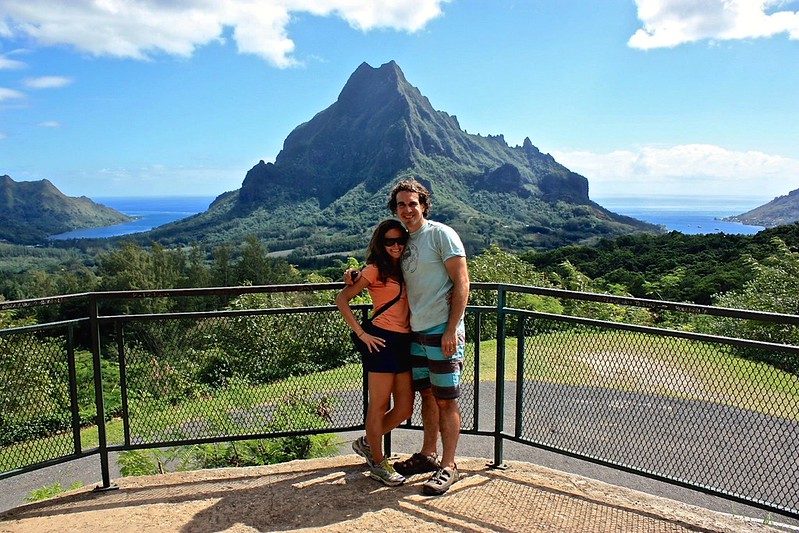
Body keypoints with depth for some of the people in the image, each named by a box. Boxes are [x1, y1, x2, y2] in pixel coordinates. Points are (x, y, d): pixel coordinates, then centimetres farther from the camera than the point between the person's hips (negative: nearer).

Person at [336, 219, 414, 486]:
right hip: (382, 341, -7)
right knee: (379, 406, 4)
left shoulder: (405, 269, 15)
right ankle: (378, 464, 20)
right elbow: (342, 299, -8)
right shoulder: (375, 269, -5)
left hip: (405, 342, 7)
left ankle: (366, 443, 31)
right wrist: (361, 333, -10)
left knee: (405, 409, 10)